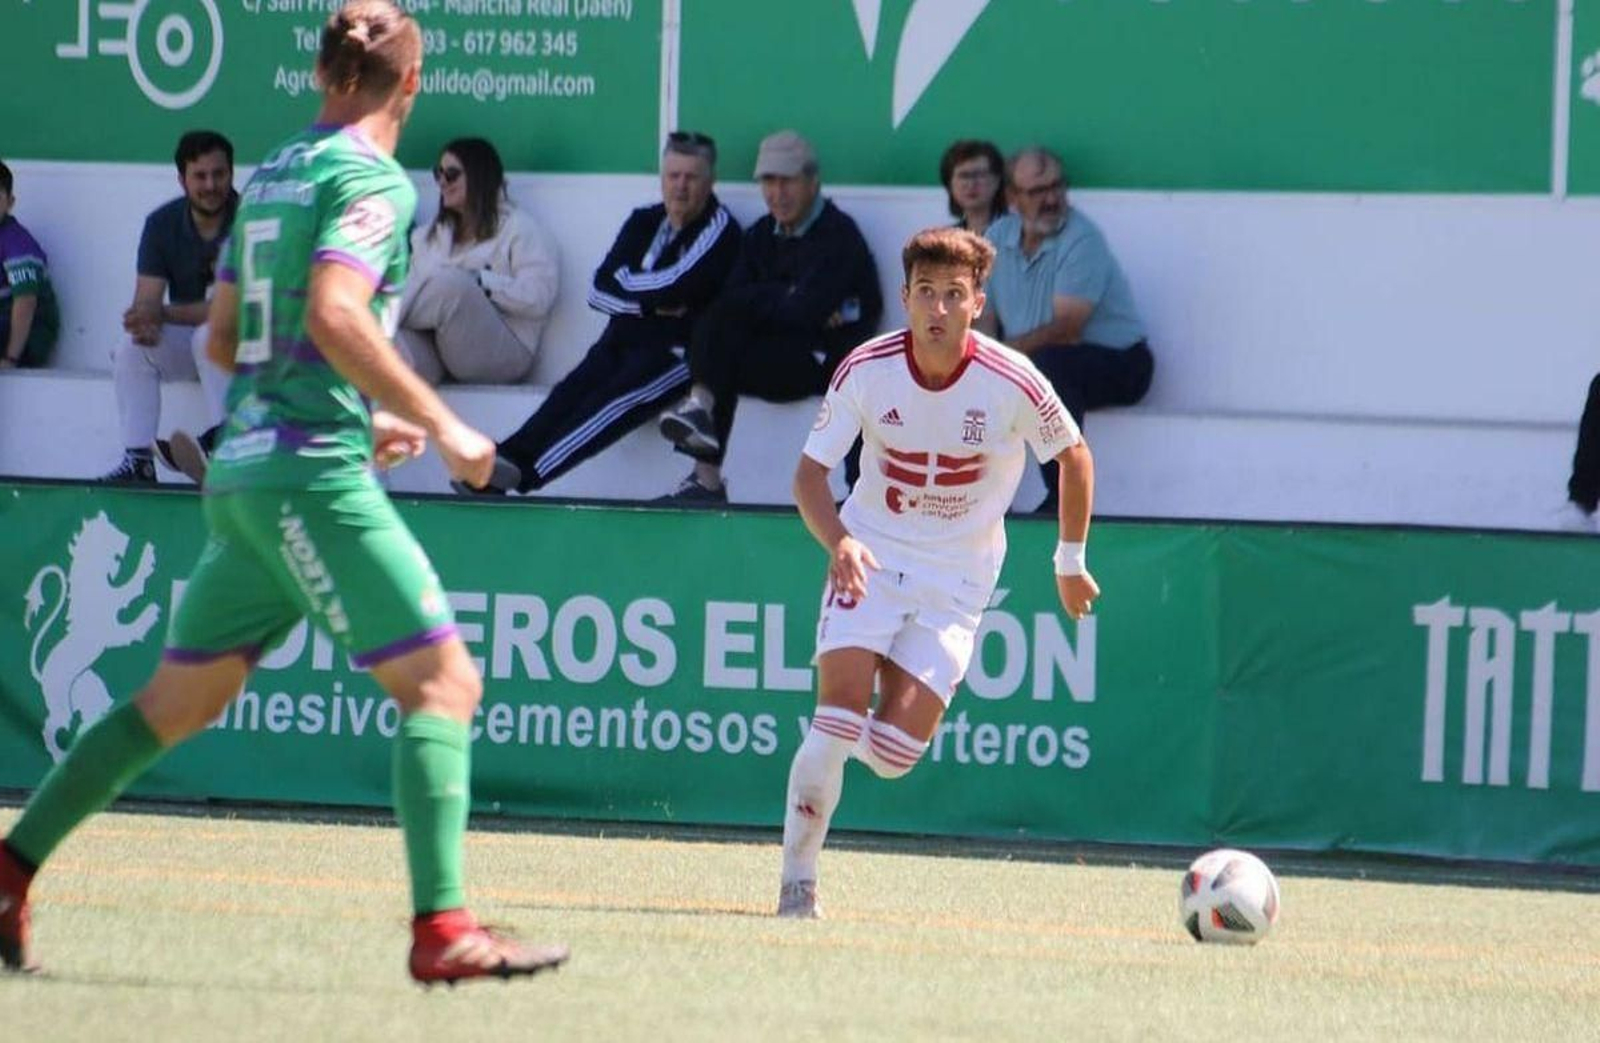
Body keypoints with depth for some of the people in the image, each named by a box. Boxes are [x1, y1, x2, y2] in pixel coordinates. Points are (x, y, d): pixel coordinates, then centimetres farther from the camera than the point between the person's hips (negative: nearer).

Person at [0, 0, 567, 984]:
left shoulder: (272, 174, 17)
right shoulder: (372, 178, -8)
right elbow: (335, 315, -23)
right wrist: (441, 424, -18)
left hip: (241, 469, 8)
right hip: (315, 473, -8)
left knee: (179, 701, 19)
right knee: (442, 681, -10)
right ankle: (442, 928, -21)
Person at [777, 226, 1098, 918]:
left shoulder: (1013, 383, -15)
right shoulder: (865, 370, -12)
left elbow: (1074, 458, 4)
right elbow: (810, 473, -5)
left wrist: (1071, 563, 11)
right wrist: (839, 542, -25)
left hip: (956, 580, 0)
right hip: (870, 555, 0)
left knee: (893, 752, -12)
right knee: (841, 708, -20)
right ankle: (797, 875, -6)